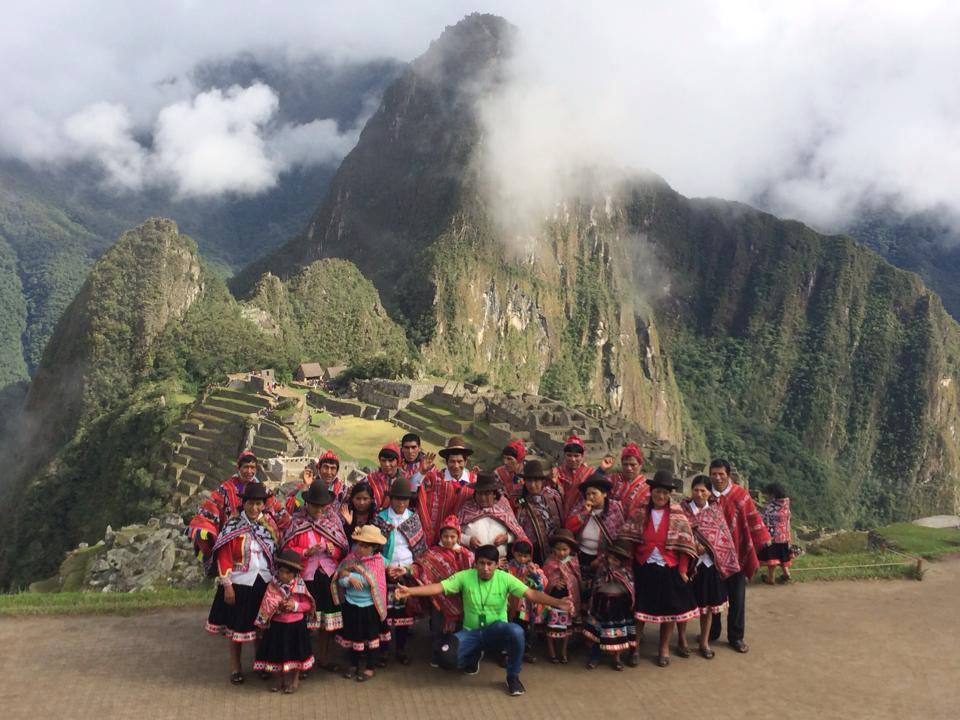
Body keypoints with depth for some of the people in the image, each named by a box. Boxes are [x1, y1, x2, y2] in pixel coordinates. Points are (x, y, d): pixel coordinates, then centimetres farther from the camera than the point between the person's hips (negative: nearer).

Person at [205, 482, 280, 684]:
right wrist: (227, 586, -12)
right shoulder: (233, 526, -8)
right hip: (239, 584, -2)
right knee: (237, 626, 8)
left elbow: (278, 552, 6)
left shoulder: (270, 523, 2)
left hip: (264, 583, 3)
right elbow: (224, 558, -8)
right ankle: (235, 668, 24)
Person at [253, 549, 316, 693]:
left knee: (295, 653, 9)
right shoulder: (273, 585, -8)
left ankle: (295, 680, 28)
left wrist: (296, 605, -18)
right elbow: (266, 606, -8)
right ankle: (278, 679, 31)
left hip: (296, 625, -1)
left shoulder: (300, 585, -9)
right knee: (276, 652, 10)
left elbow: (308, 605, -2)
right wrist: (277, 604, -25)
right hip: (277, 625, 1)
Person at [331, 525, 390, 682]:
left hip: (369, 606, -3)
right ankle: (354, 664, 35)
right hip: (351, 605, 3)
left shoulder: (378, 561, -12)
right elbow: (341, 580, -6)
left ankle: (370, 667, 26)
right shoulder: (351, 558, -3)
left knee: (370, 636, 11)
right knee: (352, 635, 16)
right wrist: (351, 579, -26)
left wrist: (348, 573, -19)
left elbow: (371, 581, -21)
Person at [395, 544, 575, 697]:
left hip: (496, 630, -1)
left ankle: (513, 677, -7)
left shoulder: (505, 578, -9)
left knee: (516, 631, -36)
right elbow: (438, 588, -14)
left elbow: (531, 594, -16)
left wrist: (558, 603, -31)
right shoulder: (464, 576, -8)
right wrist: (410, 591, -28)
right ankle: (474, 656, 15)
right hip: (471, 633, 1)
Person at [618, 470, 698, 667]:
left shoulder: (677, 516, -3)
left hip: (669, 569, 0)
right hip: (643, 568, 0)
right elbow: (628, 540, 0)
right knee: (640, 607, 3)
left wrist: (682, 569, -7)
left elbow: (684, 544, -4)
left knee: (670, 609, 8)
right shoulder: (640, 513, 0)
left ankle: (664, 648, 28)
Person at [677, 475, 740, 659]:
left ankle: (704, 642, 23)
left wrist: (703, 546, -13)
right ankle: (682, 640, 21)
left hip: (709, 563, 2)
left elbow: (723, 536, 0)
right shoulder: (682, 508, -1)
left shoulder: (715, 511, 4)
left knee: (708, 603, 9)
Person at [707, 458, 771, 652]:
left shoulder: (740, 495, -5)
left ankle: (736, 637, 20)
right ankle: (711, 632, 28)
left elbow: (753, 518, -2)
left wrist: (763, 542, -5)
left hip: (736, 555, -1)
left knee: (737, 598, 6)